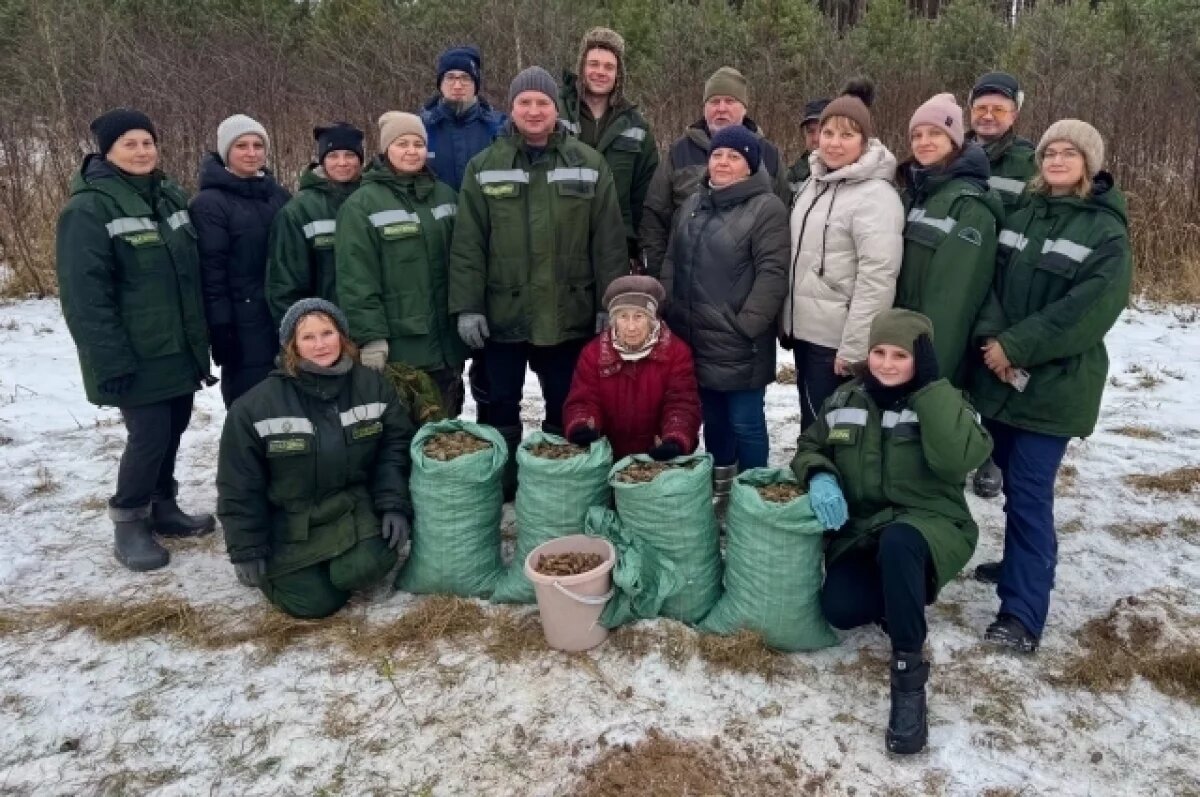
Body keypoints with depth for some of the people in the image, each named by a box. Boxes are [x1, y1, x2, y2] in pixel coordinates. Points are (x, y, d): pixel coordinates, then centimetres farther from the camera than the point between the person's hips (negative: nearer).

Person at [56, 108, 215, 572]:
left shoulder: (171, 195, 10)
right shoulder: (89, 209, -13)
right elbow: (84, 295, -16)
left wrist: (203, 335, 14)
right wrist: (111, 360, -20)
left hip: (181, 347, 7)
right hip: (137, 357, -7)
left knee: (172, 430, 14)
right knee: (150, 435, -6)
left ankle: (162, 507, 32)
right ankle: (128, 524, 14)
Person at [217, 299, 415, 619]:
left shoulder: (372, 385, -5)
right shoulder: (256, 406, -14)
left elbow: (395, 446, 0)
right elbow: (239, 484, -7)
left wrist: (395, 505, -13)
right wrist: (247, 550, -5)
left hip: (354, 506, 2)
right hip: (291, 519, -1)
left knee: (364, 568, -25)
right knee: (314, 602, -11)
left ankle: (340, 564, 13)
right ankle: (279, 565, 23)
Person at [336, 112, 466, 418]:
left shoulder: (445, 195, 11)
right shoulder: (362, 205, -7)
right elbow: (356, 280, -12)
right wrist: (370, 337, -17)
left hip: (445, 338, 5)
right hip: (398, 345, -5)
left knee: (445, 423, 16)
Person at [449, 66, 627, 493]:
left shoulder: (589, 164, 1)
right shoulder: (484, 166, 1)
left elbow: (609, 242, 0)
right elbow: (467, 245, -2)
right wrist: (467, 306, -8)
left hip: (569, 314, 0)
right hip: (503, 314, 0)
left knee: (564, 410, 13)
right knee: (501, 409, 12)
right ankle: (502, 483, 29)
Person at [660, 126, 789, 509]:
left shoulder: (767, 209, -8)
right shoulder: (693, 204, 14)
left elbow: (772, 274, -15)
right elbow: (672, 263, 17)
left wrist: (744, 326, -19)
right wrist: (669, 313, 10)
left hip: (739, 345, -6)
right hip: (693, 339, 7)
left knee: (744, 422, 2)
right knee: (713, 417, 19)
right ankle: (718, 486, 35)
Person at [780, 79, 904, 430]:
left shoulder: (876, 196, -16)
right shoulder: (814, 183, 10)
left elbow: (877, 279, -22)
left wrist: (854, 347, -23)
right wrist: (786, 321, 14)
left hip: (837, 340, -8)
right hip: (805, 331, 8)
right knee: (811, 426, 19)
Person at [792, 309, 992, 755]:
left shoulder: (942, 403, -5)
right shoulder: (844, 401, 6)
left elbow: (958, 459, -26)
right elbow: (808, 449, 15)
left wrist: (930, 385, -22)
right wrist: (819, 476, -9)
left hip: (930, 526, -3)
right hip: (861, 531, 3)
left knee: (898, 542, -40)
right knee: (839, 609, -26)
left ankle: (909, 677, -24)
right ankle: (908, 593, 9)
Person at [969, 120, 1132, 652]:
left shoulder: (1107, 231, -5)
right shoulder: (1019, 215, 10)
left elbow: (1091, 307, -16)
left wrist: (1016, 347, -20)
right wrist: (991, 336, -14)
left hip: (1054, 386, -5)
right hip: (999, 376, 5)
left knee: (1029, 492, -8)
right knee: (1013, 484, 16)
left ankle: (1023, 613, -3)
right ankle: (1019, 567, 36)